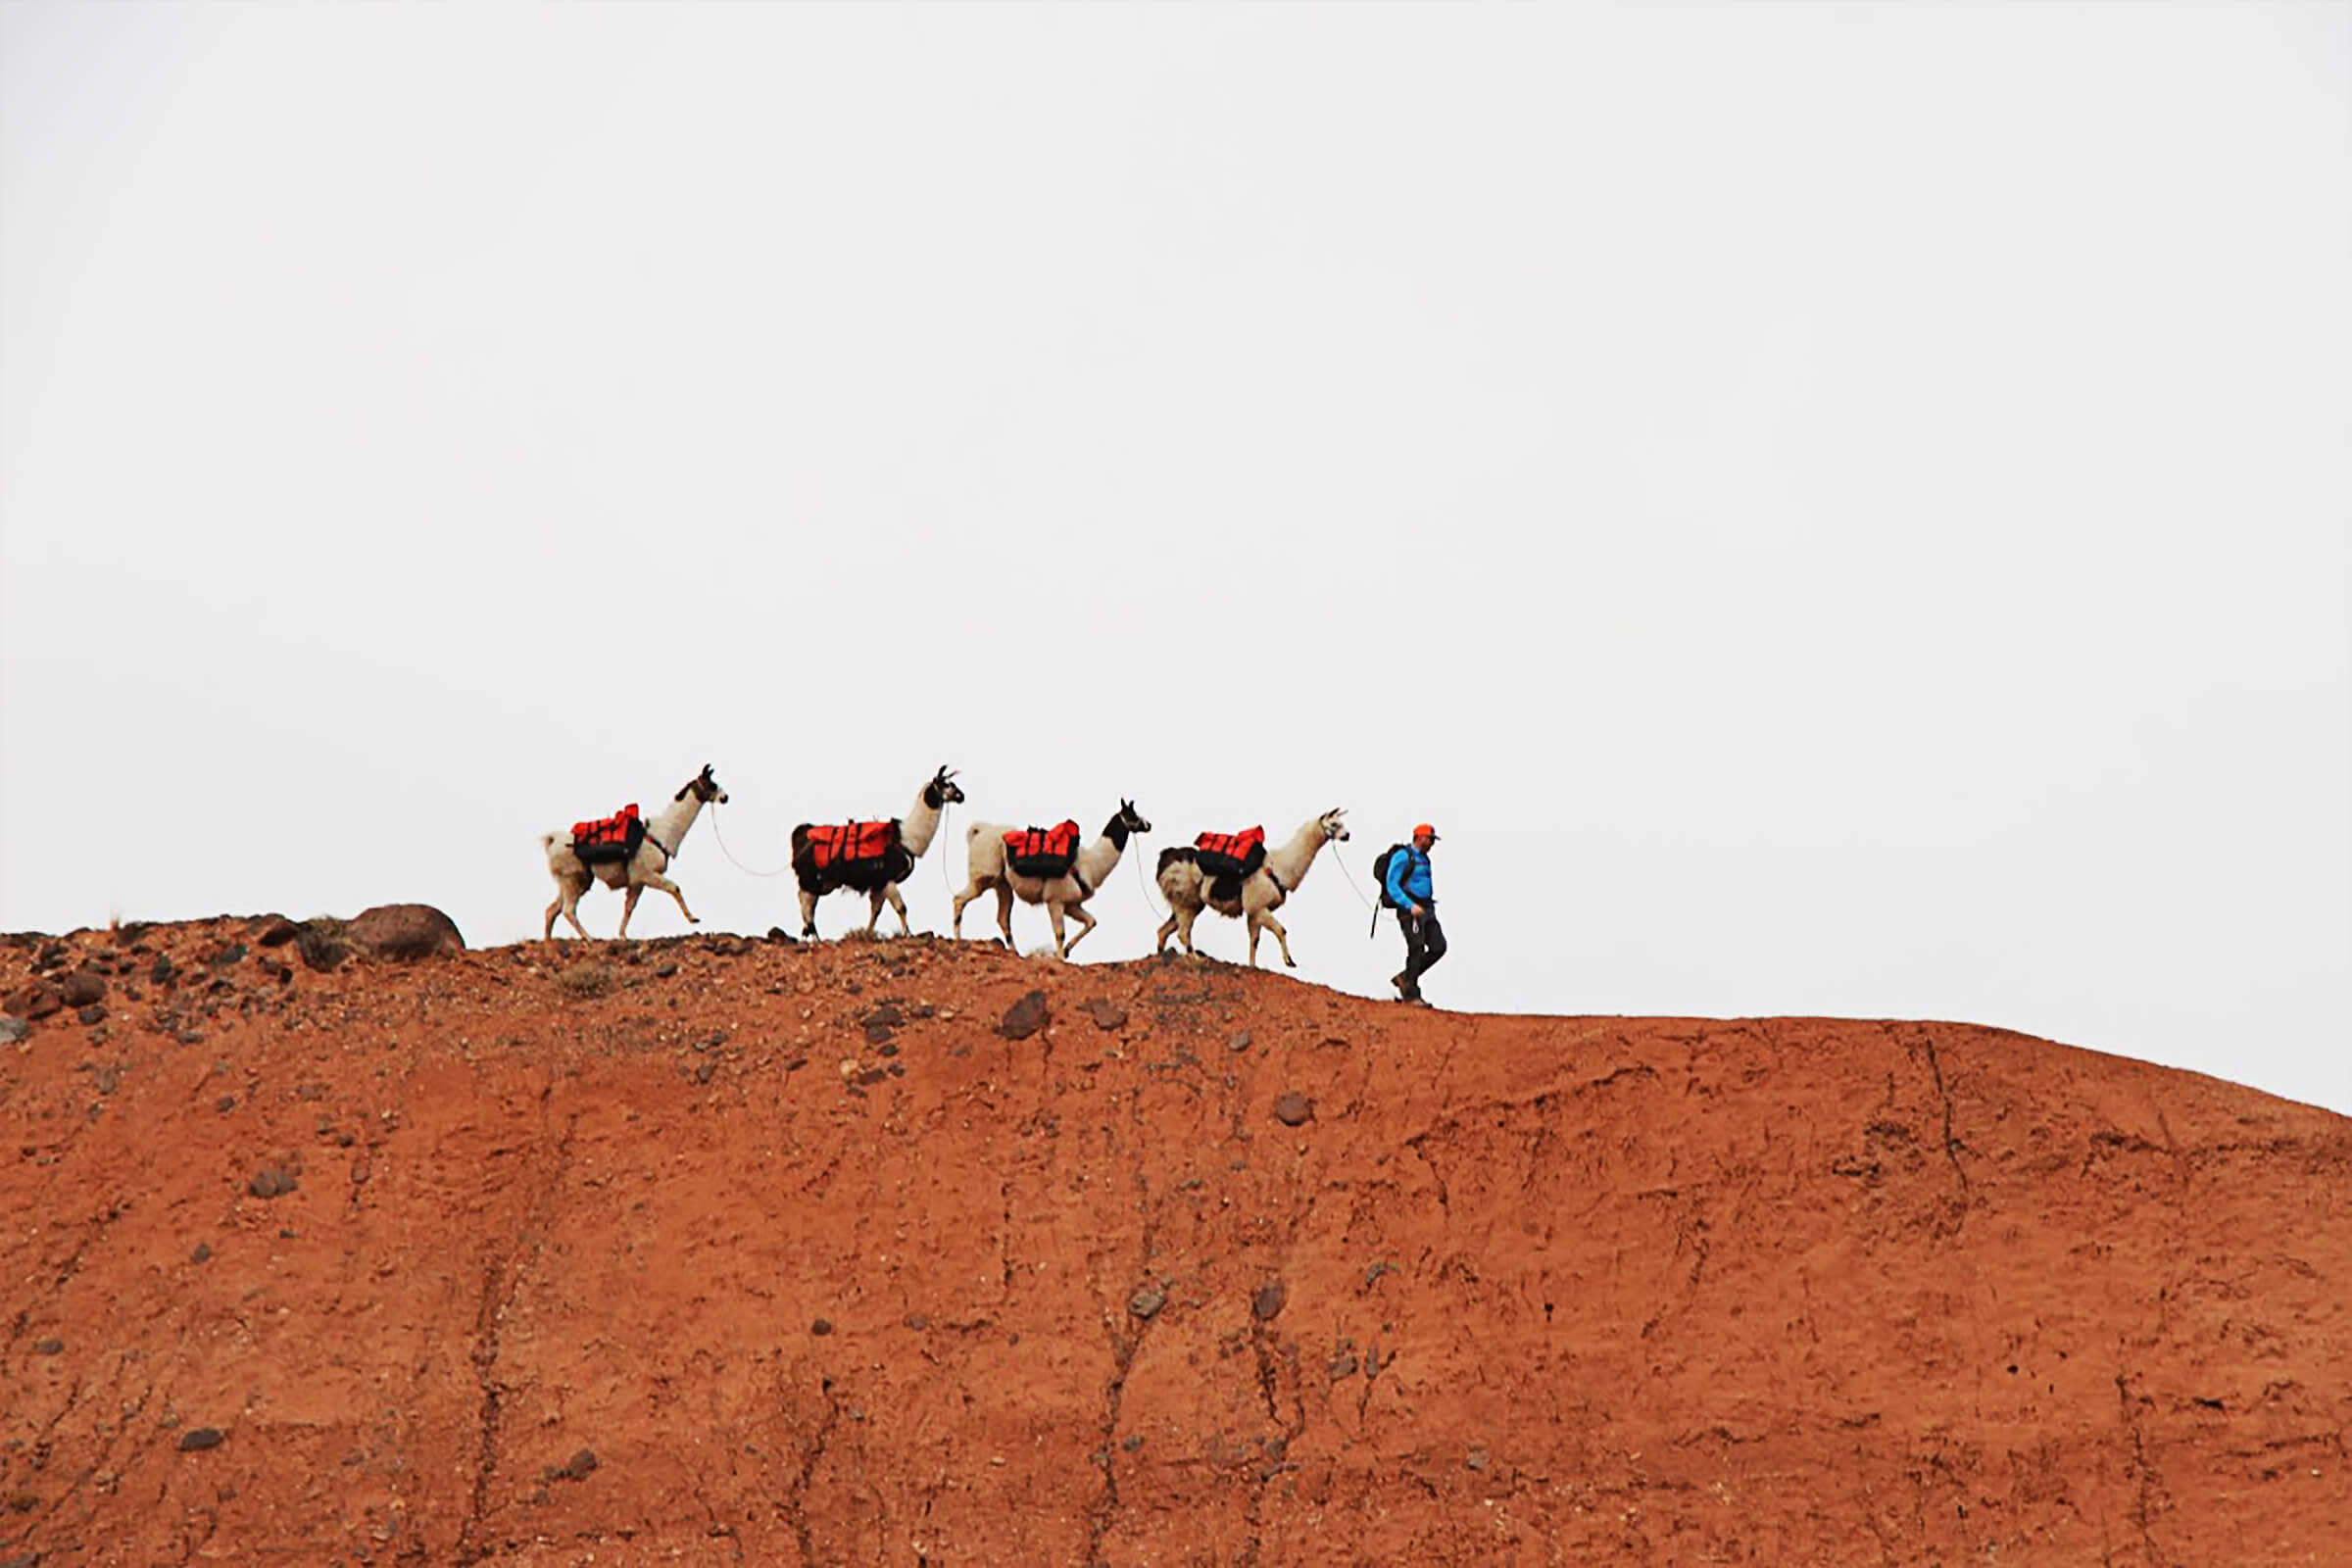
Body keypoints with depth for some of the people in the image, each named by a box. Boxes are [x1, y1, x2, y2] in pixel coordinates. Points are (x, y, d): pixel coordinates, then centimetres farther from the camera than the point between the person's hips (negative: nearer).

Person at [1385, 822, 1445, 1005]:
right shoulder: (1402, 856, -8)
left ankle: (1404, 978, 10)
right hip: (1409, 910, -8)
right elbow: (1392, 885, -15)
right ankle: (1410, 994, -1)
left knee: (1438, 947, -1)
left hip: (1426, 909, 8)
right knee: (1416, 950, -10)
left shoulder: (1424, 859, 19)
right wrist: (1410, 906, -24)